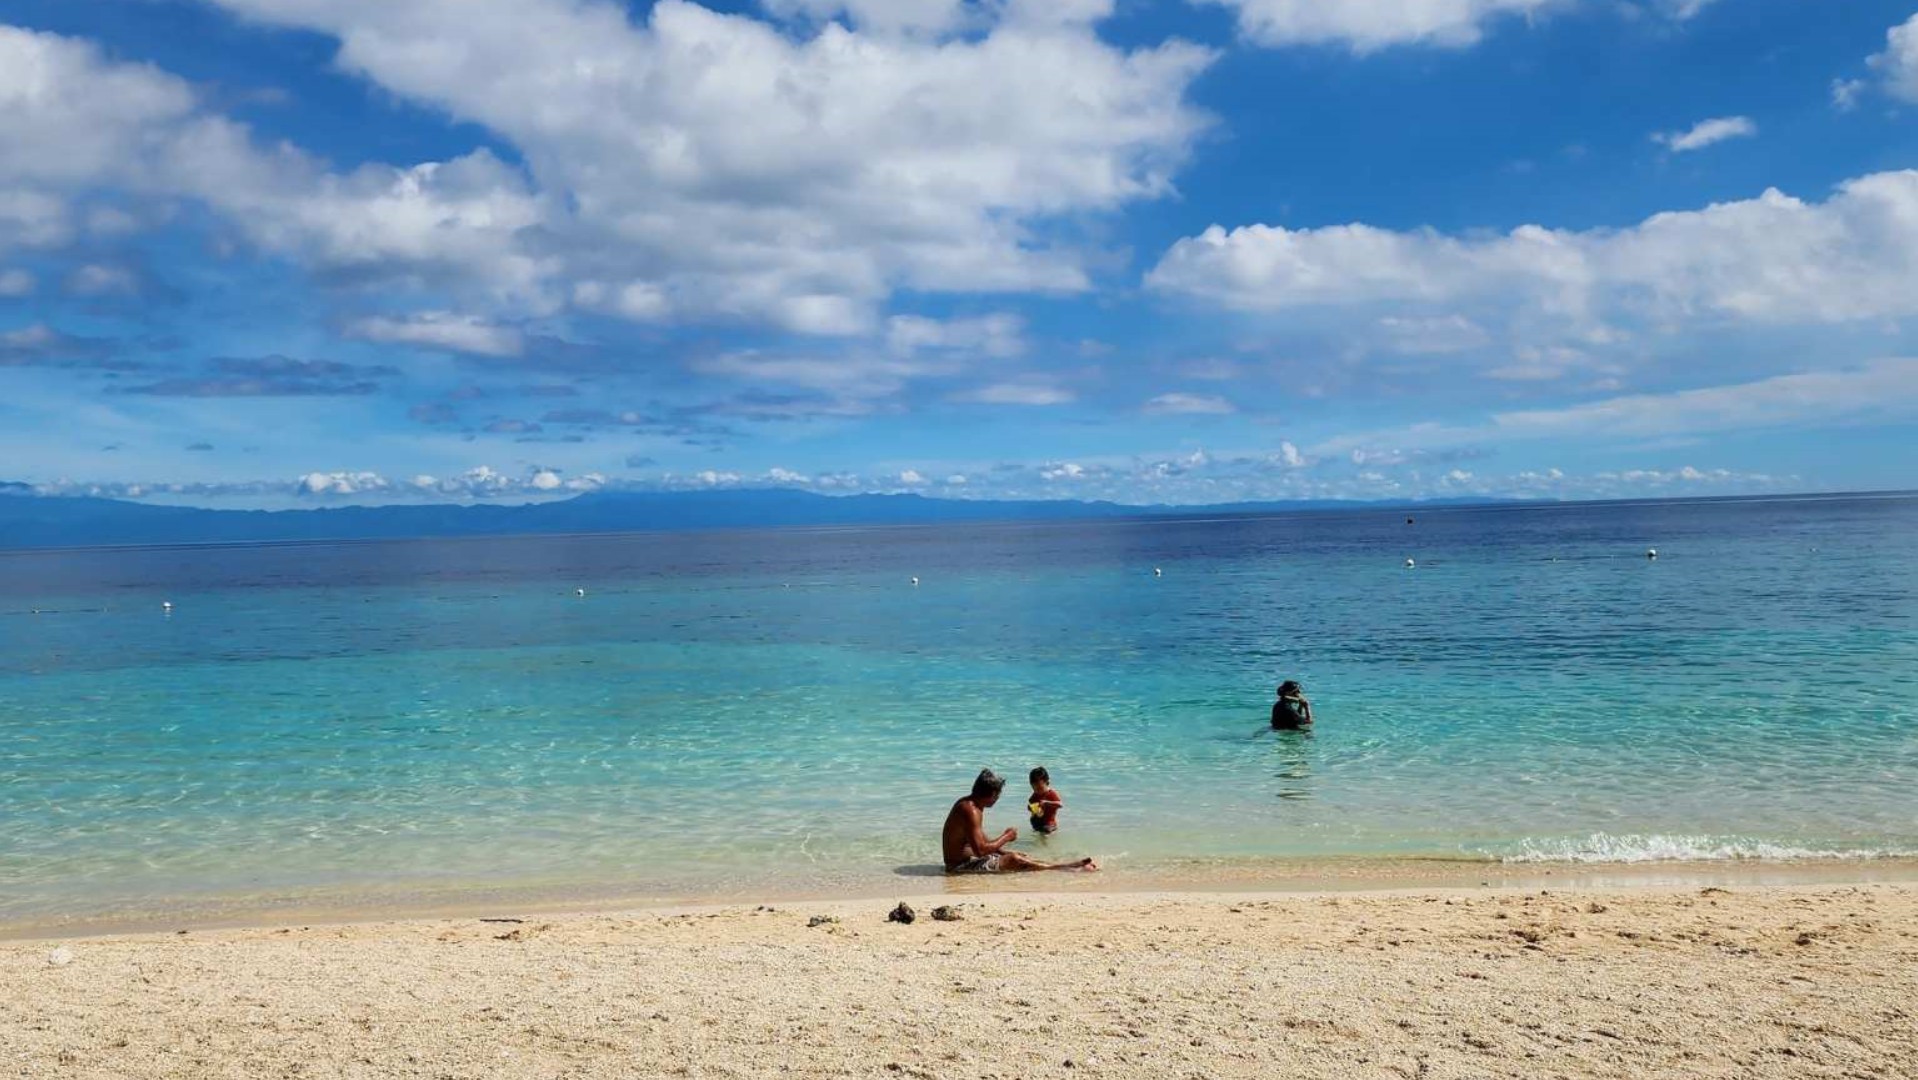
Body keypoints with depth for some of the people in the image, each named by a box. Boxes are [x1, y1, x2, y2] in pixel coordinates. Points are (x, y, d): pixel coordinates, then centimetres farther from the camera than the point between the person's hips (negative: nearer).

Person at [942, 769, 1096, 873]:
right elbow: (980, 849, -28)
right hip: (960, 865, -10)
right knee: (1014, 860, -14)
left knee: (1014, 856, 5)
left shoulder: (973, 806, 10)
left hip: (969, 858, 10)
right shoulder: (970, 811, -23)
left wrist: (1003, 851, 6)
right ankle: (1070, 868, -9)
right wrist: (1006, 837, -15)